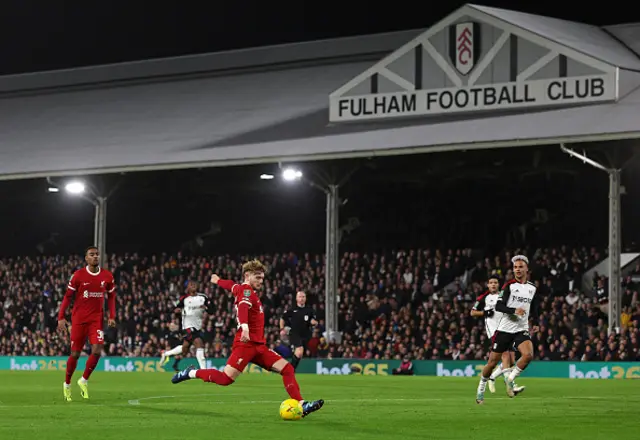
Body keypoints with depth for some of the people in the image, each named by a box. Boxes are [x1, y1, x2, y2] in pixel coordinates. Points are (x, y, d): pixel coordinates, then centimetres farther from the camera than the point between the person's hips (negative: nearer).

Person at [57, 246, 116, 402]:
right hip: (79, 319, -2)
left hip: (97, 319, 2)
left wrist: (112, 316, 2)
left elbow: (111, 297, 13)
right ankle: (67, 384, 24)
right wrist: (61, 318, -8)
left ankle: (84, 380, 9)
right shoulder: (78, 275, -6)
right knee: (75, 354, 2)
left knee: (97, 351, -13)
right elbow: (67, 297, -2)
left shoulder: (107, 276, 1)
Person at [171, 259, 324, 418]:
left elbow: (232, 286, 43)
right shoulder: (246, 290, -8)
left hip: (258, 345, 10)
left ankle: (301, 405, -9)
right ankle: (192, 373, 5)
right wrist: (245, 327, -49)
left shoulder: (240, 289, 20)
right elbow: (243, 306, -29)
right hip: (245, 344, -10)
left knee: (287, 369, -3)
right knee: (226, 379, -17)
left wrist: (218, 281, 66)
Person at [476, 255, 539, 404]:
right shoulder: (509, 286, -7)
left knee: (528, 355, -24)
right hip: (504, 329, -3)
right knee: (492, 362, 2)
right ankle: (480, 390, 22)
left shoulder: (532, 288, 8)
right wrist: (514, 311, -28)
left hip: (521, 330, 3)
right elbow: (498, 306, -14)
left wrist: (536, 323, 9)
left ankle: (510, 380, -4)